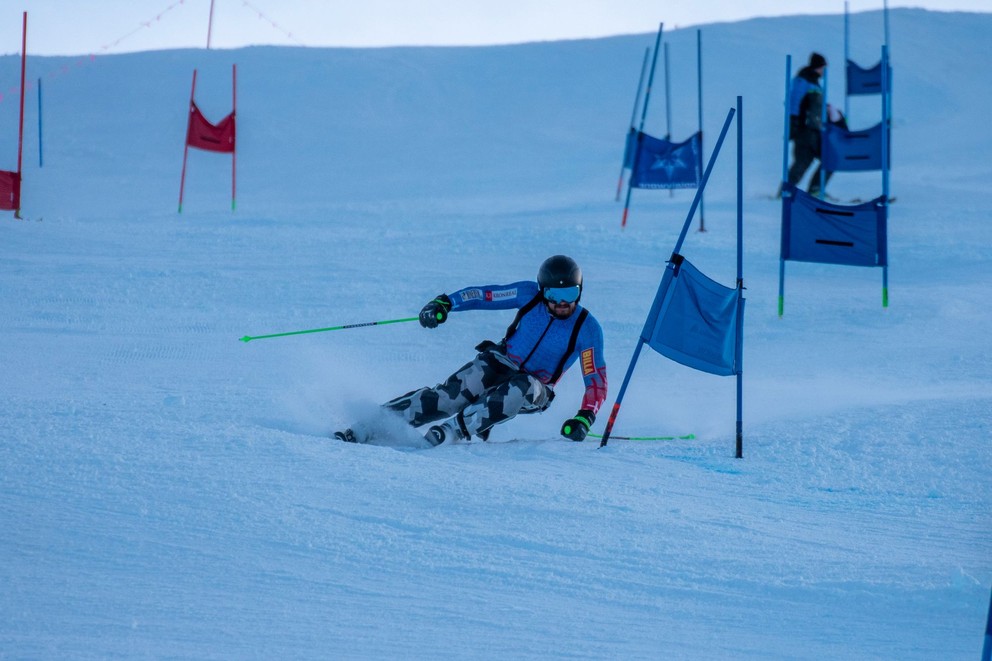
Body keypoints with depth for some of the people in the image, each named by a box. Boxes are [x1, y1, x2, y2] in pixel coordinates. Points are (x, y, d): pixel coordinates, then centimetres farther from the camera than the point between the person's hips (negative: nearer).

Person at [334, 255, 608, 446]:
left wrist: (584, 417, -28)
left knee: (522, 390, -39)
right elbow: (484, 295, -2)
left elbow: (596, 381, -12)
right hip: (498, 364, 1)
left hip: (533, 390, -1)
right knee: (447, 397, -24)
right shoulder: (530, 295, -6)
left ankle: (453, 430, -44)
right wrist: (445, 303, -18)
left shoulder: (587, 329, -12)